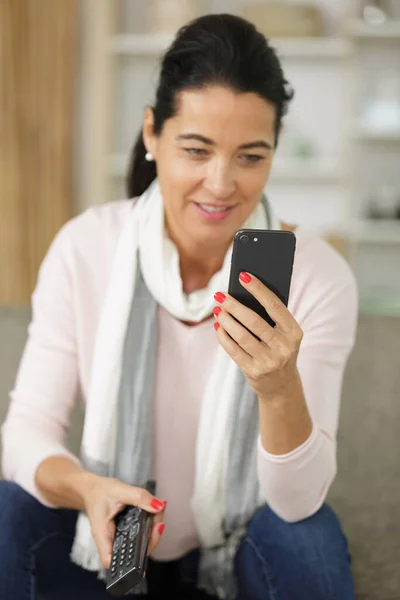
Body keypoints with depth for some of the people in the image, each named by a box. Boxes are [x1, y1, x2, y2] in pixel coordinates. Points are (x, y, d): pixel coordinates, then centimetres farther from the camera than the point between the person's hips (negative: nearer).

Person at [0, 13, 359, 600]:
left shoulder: (319, 276, -20)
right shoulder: (84, 248, -17)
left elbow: (299, 500, -23)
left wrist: (280, 389, -44)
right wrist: (85, 488, -37)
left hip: (244, 549, 0)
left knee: (309, 539, -30)